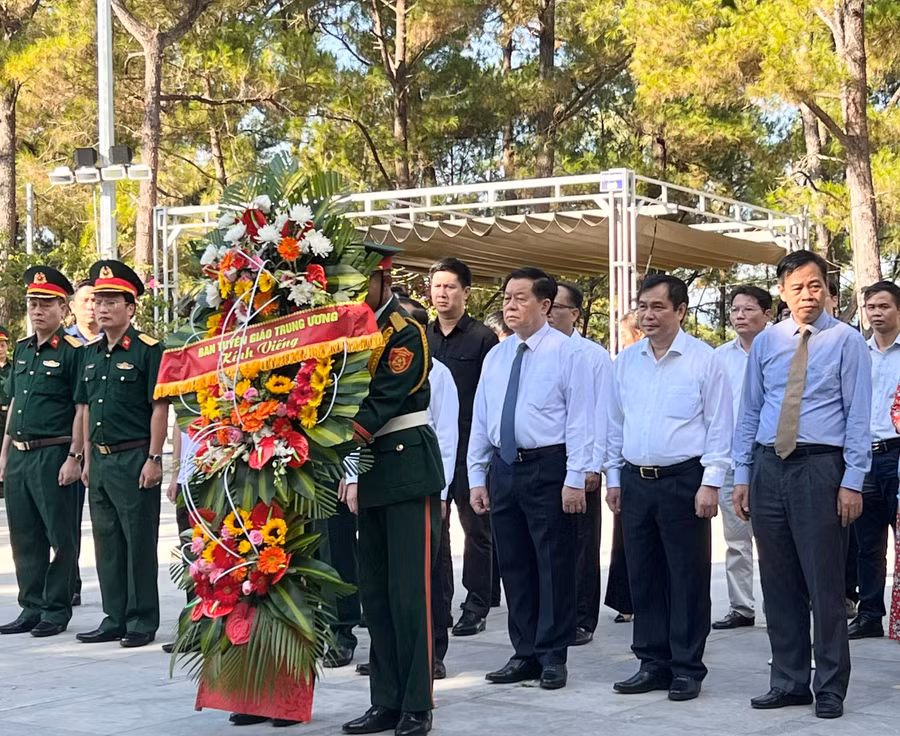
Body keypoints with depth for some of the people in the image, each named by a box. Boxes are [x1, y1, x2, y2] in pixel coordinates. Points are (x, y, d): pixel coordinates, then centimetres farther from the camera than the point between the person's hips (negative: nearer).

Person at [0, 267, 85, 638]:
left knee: (59, 536, 0)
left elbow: (81, 409, -10)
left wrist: (74, 457, -15)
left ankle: (57, 610, 7)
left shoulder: (72, 351, -7)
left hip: (53, 455, -7)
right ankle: (32, 608, 19)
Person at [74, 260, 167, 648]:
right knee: (106, 542, 11)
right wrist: (88, 460, 15)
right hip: (100, 460, 7)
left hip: (134, 459, -7)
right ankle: (115, 618, 20)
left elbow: (159, 408, -11)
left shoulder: (148, 350, -8)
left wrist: (153, 459, -15)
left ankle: (142, 622, 6)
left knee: (139, 541, -1)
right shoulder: (91, 352, 13)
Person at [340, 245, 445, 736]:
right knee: (374, 592, 10)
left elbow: (384, 400, -19)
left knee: (408, 591, -6)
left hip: (409, 468, -7)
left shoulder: (407, 333, -9)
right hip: (370, 470, 7)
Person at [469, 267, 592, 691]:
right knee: (513, 565, 10)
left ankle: (552, 657, 9)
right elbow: (480, 420, 13)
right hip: (504, 467, 6)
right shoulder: (495, 357, 11)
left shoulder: (566, 353, -5)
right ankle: (525, 654, 20)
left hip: (548, 468, -6)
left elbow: (580, 419, -9)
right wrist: (476, 477, 9)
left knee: (553, 564, 0)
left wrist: (575, 479, -14)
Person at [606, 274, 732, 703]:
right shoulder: (626, 361, 10)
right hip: (635, 481, 5)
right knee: (643, 577, 9)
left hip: (683, 481, -5)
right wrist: (613, 478, 12)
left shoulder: (703, 360, -4)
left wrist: (711, 483, -10)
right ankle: (653, 663, 19)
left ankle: (687, 669, 10)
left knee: (687, 578, 1)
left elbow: (719, 426, -5)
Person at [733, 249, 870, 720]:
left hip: (820, 468, -4)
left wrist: (852, 482, -9)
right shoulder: (766, 343, 11)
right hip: (768, 467, 4)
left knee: (824, 583, -2)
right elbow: (749, 413, 13)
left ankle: (831, 689, 7)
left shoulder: (846, 341, 0)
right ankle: (789, 682, 19)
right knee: (778, 583, 9)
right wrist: (742, 477, 7)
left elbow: (858, 416, -3)